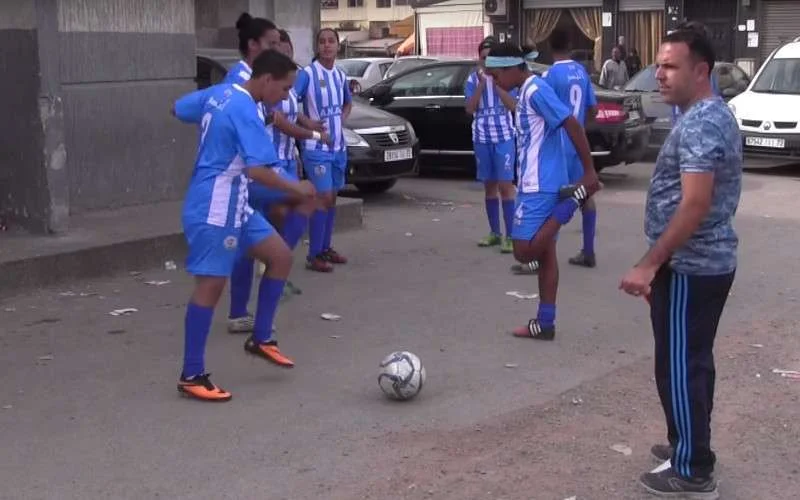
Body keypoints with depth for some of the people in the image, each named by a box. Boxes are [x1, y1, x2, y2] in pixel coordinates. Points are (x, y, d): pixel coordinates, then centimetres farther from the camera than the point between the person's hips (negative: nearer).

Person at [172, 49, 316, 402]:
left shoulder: (218, 93, 6)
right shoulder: (245, 112, -21)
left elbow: (177, 109, 22)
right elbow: (257, 171, -29)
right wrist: (297, 188, -16)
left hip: (233, 206, 10)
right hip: (213, 211, -10)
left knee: (281, 256, 11)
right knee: (211, 285, -6)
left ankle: (260, 339, 20)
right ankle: (191, 377, 2)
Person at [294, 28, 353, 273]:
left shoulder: (340, 75, 8)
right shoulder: (307, 73, -12)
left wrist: (341, 120, 10)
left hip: (338, 145, 7)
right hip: (317, 147, -7)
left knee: (332, 198, 12)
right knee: (323, 198, -11)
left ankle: (326, 248, 23)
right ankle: (314, 255, -5)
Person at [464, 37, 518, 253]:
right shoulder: (473, 79, 3)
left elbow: (513, 105, -12)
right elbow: (469, 109, -7)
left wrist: (496, 82, -16)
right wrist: (482, 83, -14)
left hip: (504, 138, -3)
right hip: (481, 139, 3)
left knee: (505, 185, -6)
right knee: (489, 185, 11)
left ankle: (509, 236, -5)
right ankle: (494, 232, 21)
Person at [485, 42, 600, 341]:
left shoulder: (536, 90, -15)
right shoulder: (527, 92, 15)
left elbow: (572, 125, -21)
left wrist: (589, 172, -20)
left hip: (539, 187, -10)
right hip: (539, 185, 10)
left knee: (524, 252, -11)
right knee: (545, 254, 9)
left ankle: (571, 200, -8)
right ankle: (545, 324, 13)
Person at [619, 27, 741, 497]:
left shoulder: (698, 125, -20)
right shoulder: (717, 115, 13)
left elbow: (695, 204, -28)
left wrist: (649, 265, -25)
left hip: (689, 267, -10)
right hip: (711, 261, 10)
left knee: (678, 367, -2)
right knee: (695, 361, 19)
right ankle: (692, 447, 31)